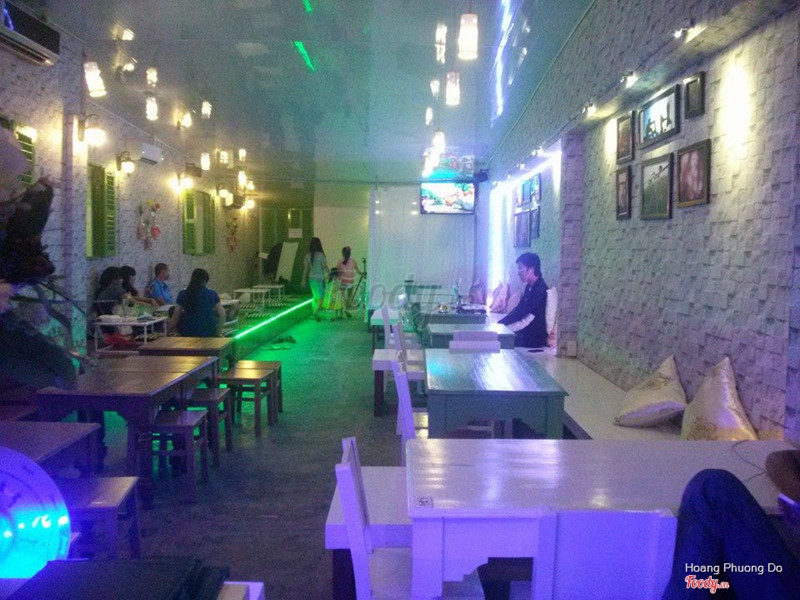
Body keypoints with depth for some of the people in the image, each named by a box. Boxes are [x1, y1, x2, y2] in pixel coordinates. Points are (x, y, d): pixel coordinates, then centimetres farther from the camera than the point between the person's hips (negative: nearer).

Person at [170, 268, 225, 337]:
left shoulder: (182, 294, -7)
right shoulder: (212, 294, -6)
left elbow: (176, 316, -3)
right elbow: (222, 314, -6)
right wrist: (218, 331, 6)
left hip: (187, 332, 0)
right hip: (208, 333, 0)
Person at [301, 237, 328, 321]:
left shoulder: (307, 256, -1)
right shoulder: (321, 255, -15)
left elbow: (305, 268, 4)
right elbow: (325, 267, -11)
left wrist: (304, 280, 13)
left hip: (311, 278, 5)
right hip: (320, 278, -5)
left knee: (315, 296, 20)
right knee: (321, 297, 0)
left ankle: (313, 312, 28)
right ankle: (316, 313, -14)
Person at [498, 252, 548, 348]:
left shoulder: (540, 289, -17)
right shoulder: (529, 287, 12)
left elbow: (521, 312, -19)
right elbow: (518, 308, 12)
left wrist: (501, 323, -15)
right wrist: (501, 322, 0)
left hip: (534, 337, -8)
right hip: (526, 331, 8)